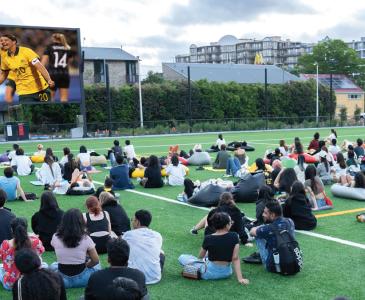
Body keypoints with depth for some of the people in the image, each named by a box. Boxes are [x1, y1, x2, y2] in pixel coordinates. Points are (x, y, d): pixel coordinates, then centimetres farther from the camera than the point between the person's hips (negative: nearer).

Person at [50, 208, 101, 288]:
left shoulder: (55, 237, -8)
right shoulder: (85, 239, -14)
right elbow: (95, 260, -6)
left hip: (62, 280, 1)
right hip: (81, 280, -1)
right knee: (96, 265, 30)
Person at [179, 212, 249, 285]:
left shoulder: (208, 239, -14)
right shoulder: (234, 237, -13)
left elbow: (200, 257, 3)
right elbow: (235, 258, -16)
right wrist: (240, 278, -14)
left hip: (210, 273, -3)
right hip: (226, 272, 3)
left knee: (182, 258, 7)